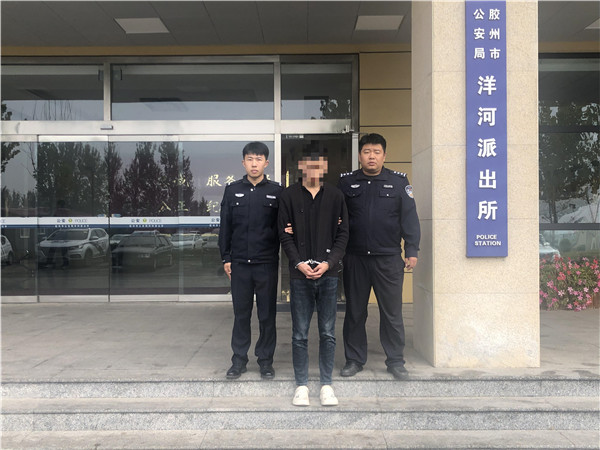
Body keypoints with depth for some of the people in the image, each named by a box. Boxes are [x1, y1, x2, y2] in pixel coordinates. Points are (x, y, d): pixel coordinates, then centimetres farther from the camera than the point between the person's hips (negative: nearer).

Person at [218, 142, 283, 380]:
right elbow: (225, 226, 7)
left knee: (267, 315, 7)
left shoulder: (276, 192, 1)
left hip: (267, 263, -1)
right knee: (241, 314, 10)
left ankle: (265, 360, 20)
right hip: (239, 263, 1)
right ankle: (239, 359, 22)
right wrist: (226, 258, 4)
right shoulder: (233, 190, 6)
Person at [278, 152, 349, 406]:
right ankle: (301, 385, 18)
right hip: (300, 274, -1)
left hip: (328, 274, 1)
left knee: (328, 333, 7)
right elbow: (285, 235, 1)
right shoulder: (289, 196, 4)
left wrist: (328, 263, -8)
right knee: (300, 334, 6)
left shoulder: (335, 195, 6)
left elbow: (343, 234, 5)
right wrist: (299, 263, -11)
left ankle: (326, 384, 20)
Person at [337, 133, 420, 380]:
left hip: (389, 258, -1)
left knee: (392, 312, 5)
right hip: (354, 258, 1)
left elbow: (409, 218, 3)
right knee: (354, 311, 10)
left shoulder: (399, 181, 4)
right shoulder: (346, 182, 6)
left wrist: (412, 251, -2)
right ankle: (354, 359, 24)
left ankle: (395, 360, 20)